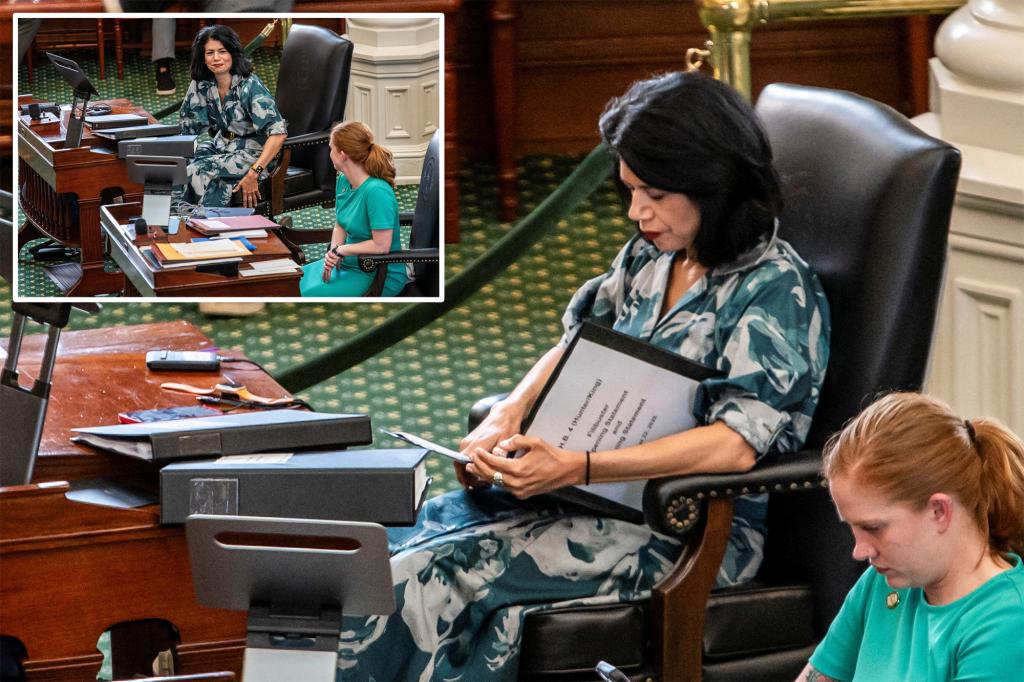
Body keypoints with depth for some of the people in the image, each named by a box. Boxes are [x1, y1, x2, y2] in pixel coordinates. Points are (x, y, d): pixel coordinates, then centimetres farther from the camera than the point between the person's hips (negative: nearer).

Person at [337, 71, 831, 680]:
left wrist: (577, 468, -31)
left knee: (427, 578, -23)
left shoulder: (777, 288, -12)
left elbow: (736, 444, -23)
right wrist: (507, 418, -2)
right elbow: (576, 347, 21)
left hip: (690, 529, -8)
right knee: (392, 546, -12)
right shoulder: (651, 254, 12)